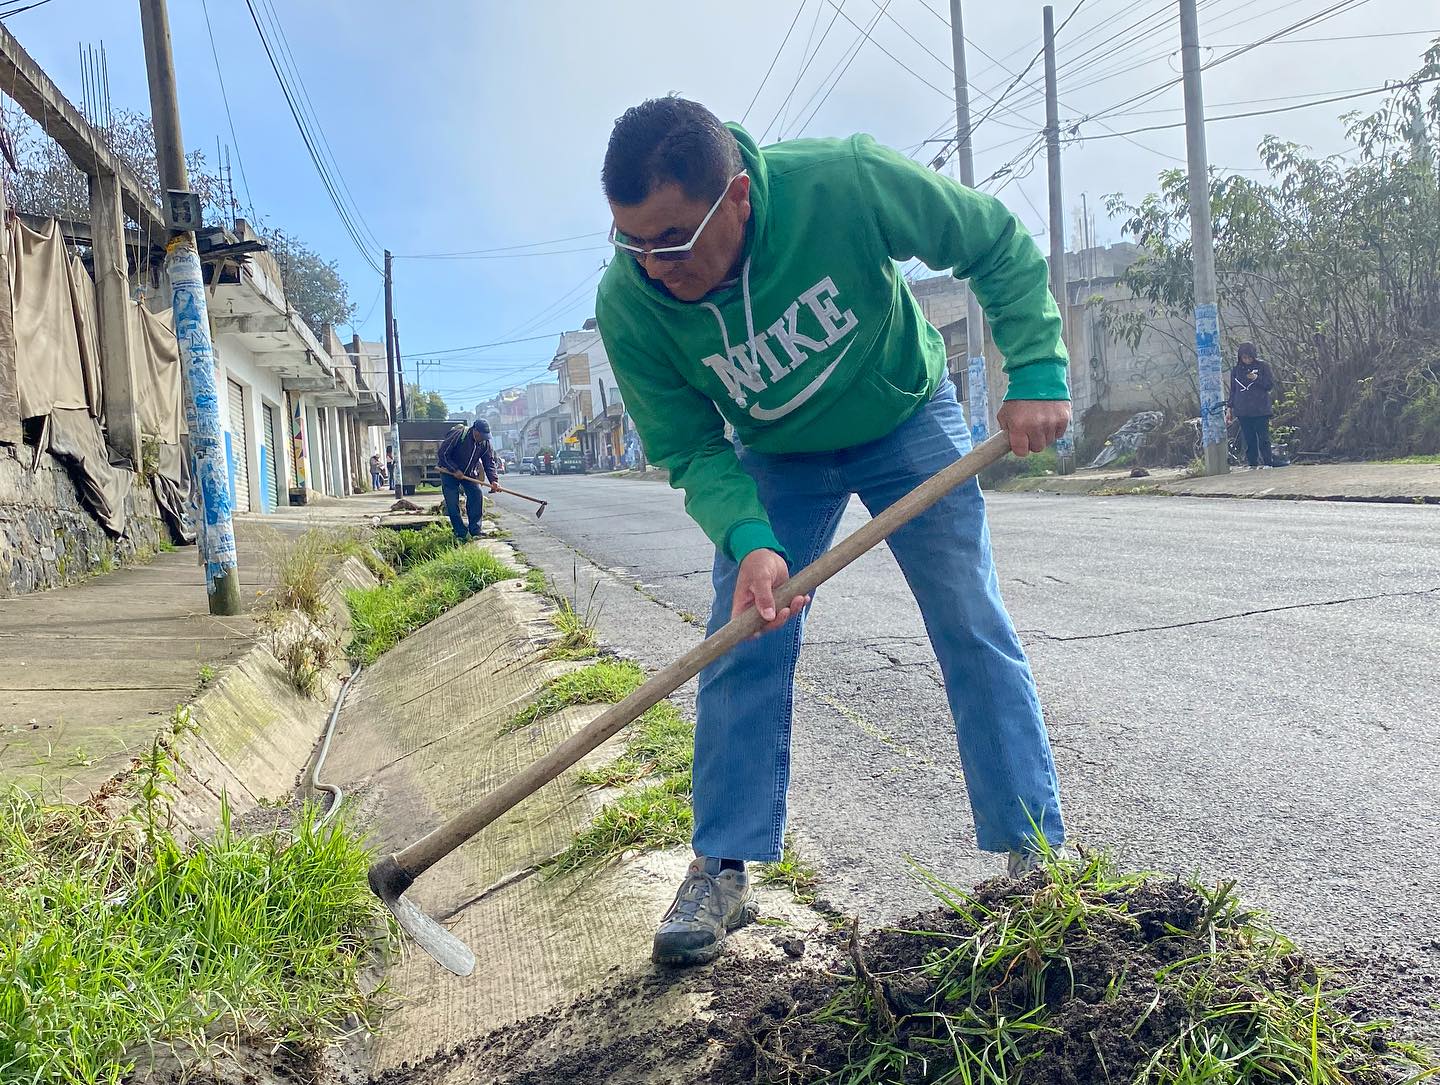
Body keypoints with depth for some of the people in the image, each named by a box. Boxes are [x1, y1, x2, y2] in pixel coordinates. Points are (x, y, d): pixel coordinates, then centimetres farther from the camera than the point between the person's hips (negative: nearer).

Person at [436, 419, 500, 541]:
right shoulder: (458, 435, -26)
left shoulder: (485, 443, -9)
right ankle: (461, 533, -2)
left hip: (469, 474, 5)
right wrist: (455, 470, -25)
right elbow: (442, 454, -22)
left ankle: (475, 529, -3)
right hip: (449, 471, -4)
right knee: (452, 502, -9)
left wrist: (494, 480, -22)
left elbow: (489, 463, -7)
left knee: (477, 495, -11)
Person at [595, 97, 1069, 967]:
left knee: (976, 632, -3)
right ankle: (722, 871, 8)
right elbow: (689, 447, -18)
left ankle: (1036, 854, 8)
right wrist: (748, 540, -36)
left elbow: (1000, 245, -19)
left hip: (908, 419, -1)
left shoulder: (844, 181, -35)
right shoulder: (629, 306, -28)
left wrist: (1036, 372, -26)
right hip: (773, 456, 1)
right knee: (741, 650, -5)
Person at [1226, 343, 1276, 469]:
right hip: (1243, 411, 2)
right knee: (1249, 439, 2)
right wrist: (1229, 407, 10)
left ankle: (1267, 462, -2)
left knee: (1263, 438, -6)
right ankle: (1253, 463, 6)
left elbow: (1271, 385, 2)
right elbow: (1233, 391, 16)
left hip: (1261, 410, -2)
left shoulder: (1262, 367, 4)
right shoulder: (1236, 370, 12)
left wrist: (1257, 378, -12)